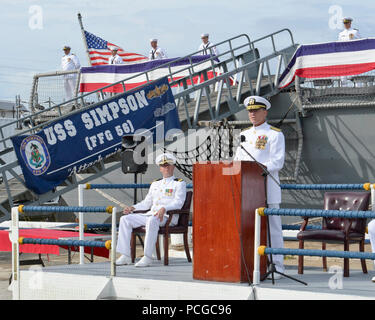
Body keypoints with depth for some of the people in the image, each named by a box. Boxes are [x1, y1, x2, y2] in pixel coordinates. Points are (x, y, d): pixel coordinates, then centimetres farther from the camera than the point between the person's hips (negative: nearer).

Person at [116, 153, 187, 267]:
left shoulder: (179, 183, 4)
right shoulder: (155, 184, 24)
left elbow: (178, 203, -10)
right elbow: (146, 203, 23)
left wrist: (164, 209, -28)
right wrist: (132, 208, 4)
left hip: (167, 217, -7)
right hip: (150, 214, 7)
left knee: (152, 221, -40)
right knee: (125, 219, -11)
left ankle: (147, 257, -39)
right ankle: (125, 256, -16)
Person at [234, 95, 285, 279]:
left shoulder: (275, 135, -1)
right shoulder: (244, 135, 18)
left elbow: (277, 162, -10)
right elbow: (237, 160, 19)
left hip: (267, 188, -6)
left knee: (272, 228, -3)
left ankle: (276, 266, 1)